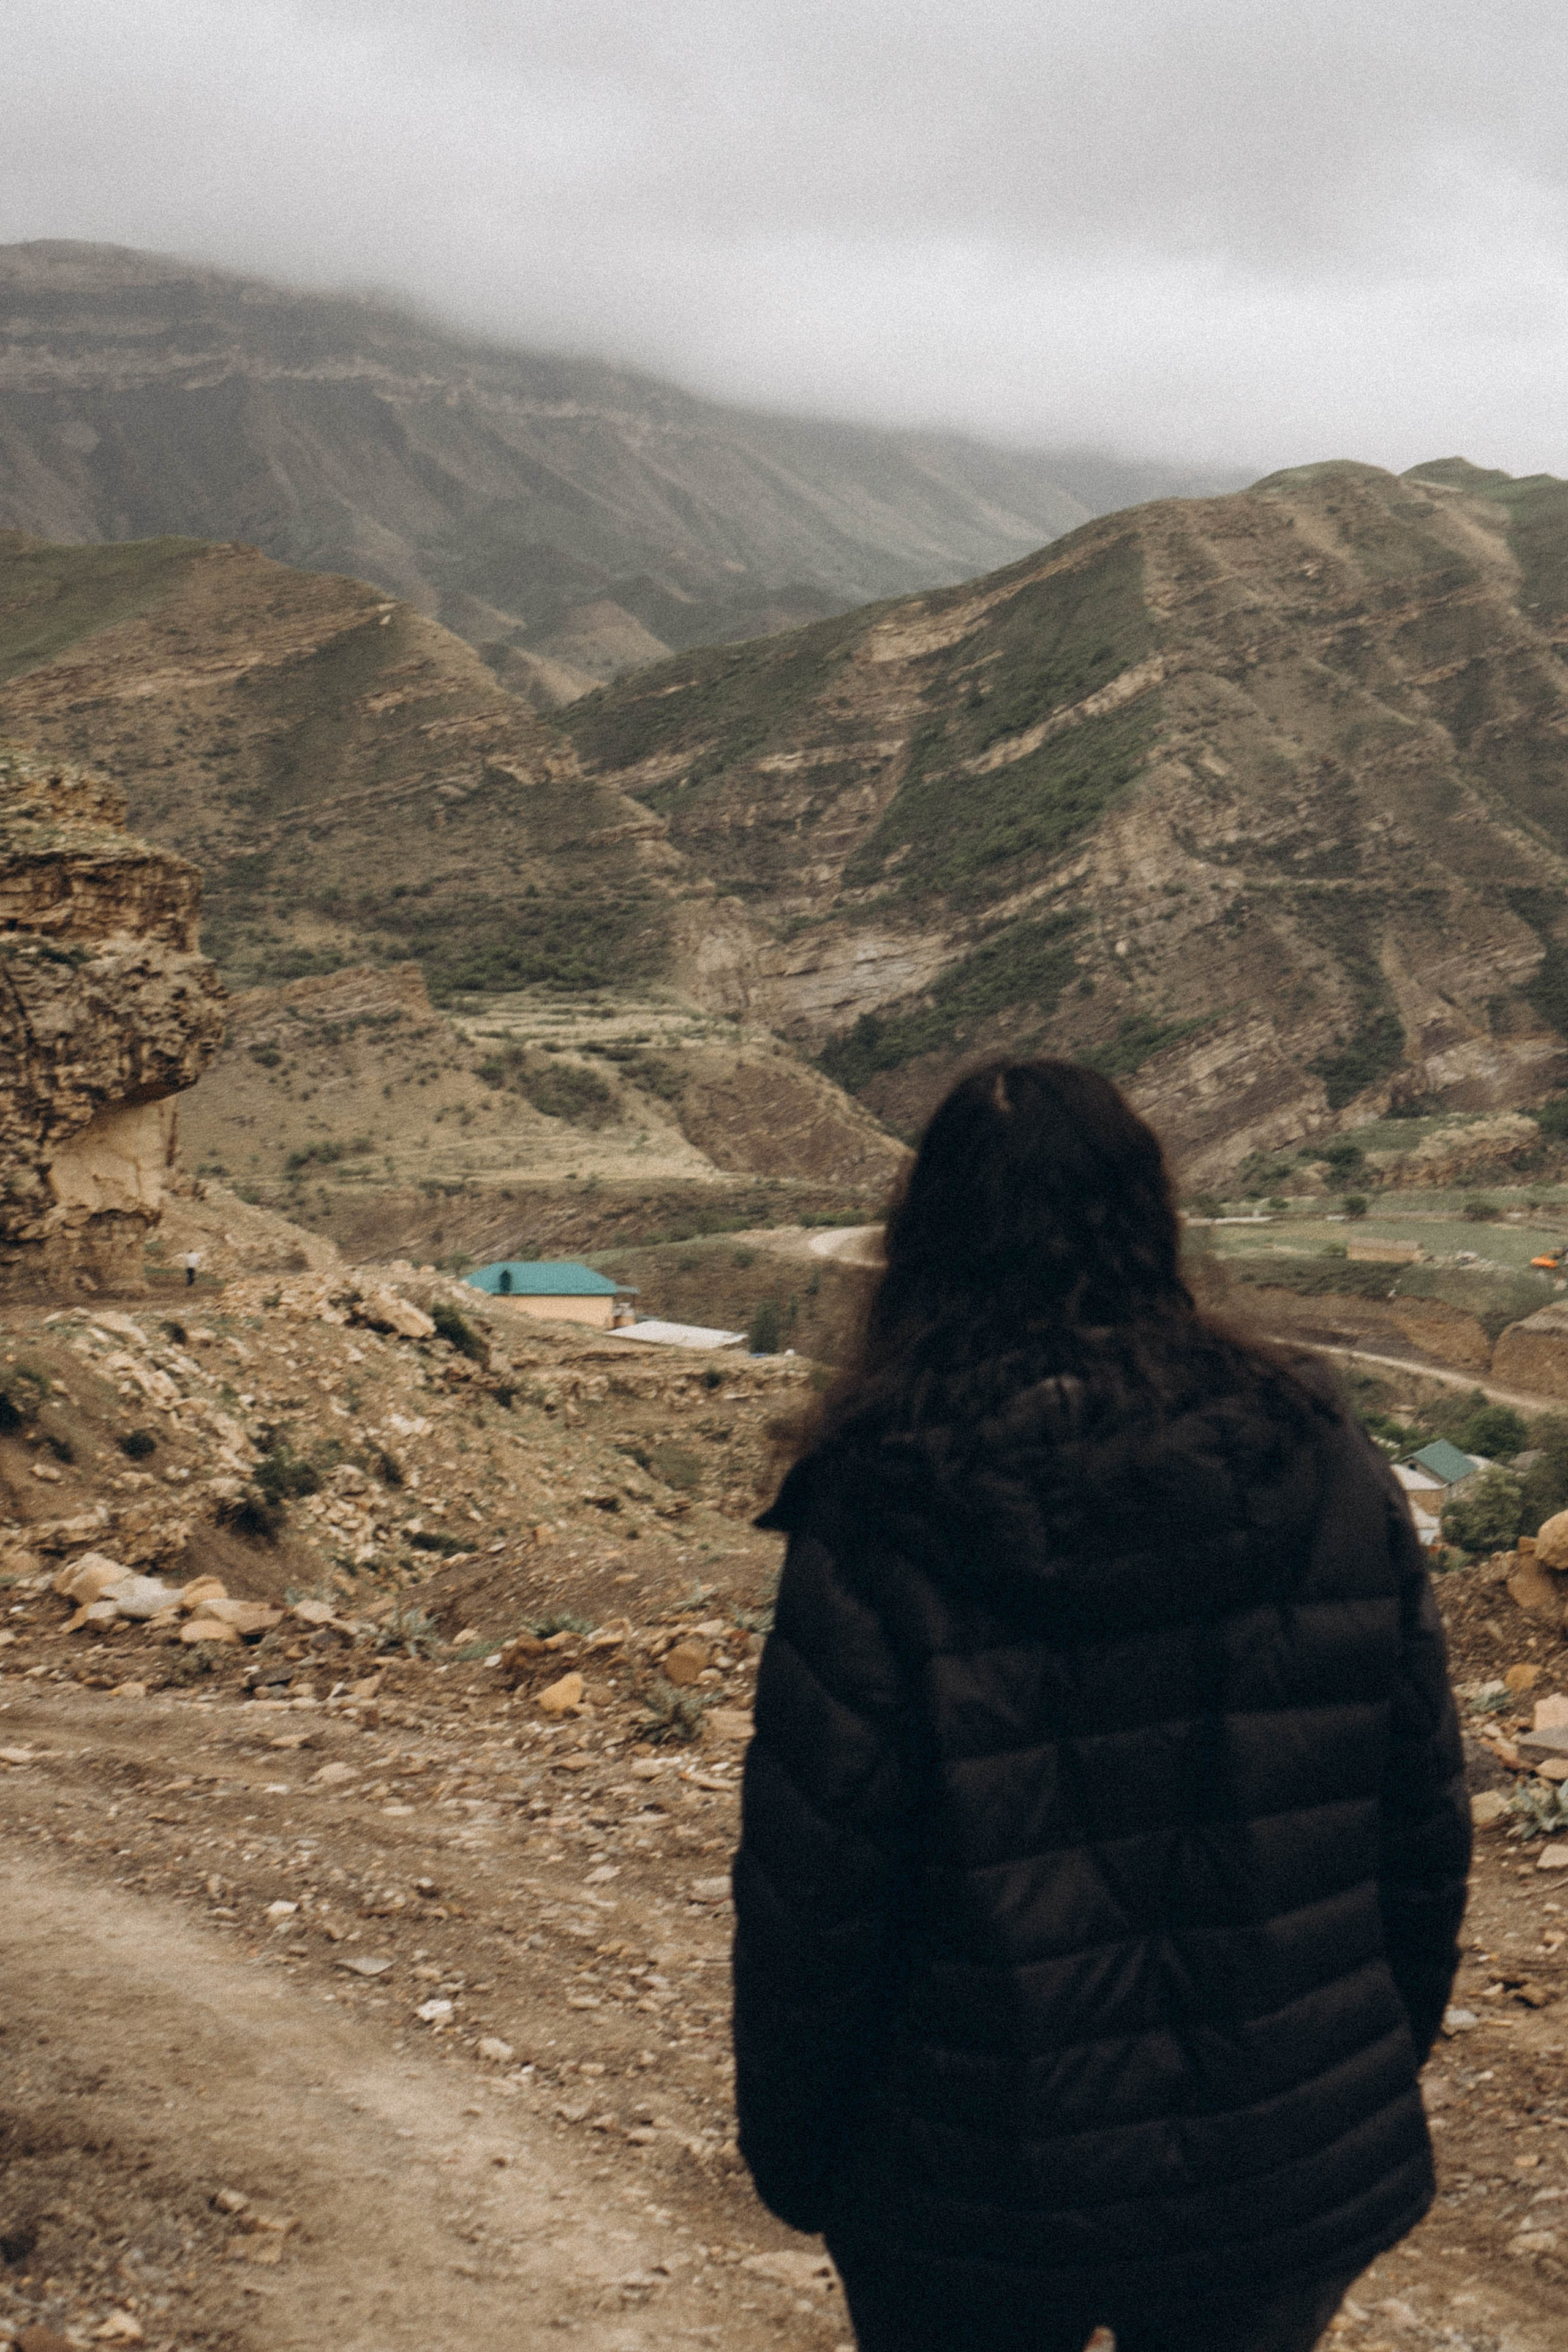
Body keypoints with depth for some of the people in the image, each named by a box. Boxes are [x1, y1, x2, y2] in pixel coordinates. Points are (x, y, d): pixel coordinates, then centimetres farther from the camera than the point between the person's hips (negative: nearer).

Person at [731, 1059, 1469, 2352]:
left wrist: (791, 2151, 4)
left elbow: (808, 1893, -13)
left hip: (985, 2208, -2)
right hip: (1299, 2183, 2)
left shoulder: (877, 1533, -18)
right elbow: (1426, 1818, 0)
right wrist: (1382, 2073, 16)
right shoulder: (1328, 1472, -9)